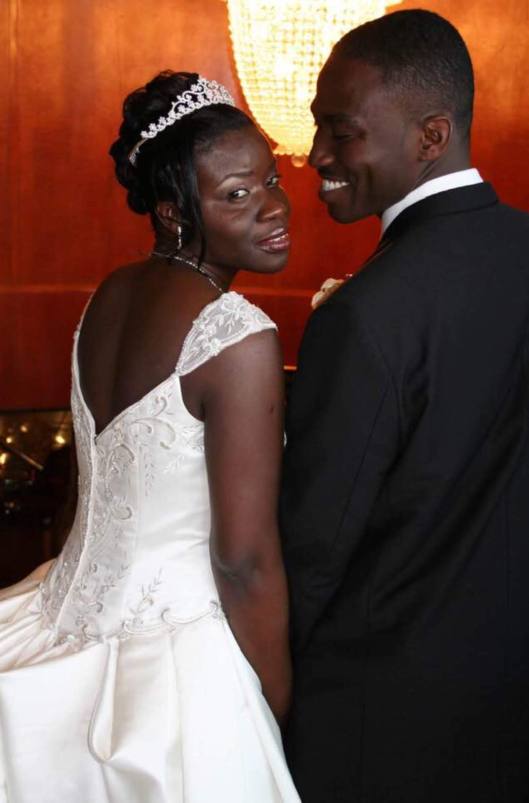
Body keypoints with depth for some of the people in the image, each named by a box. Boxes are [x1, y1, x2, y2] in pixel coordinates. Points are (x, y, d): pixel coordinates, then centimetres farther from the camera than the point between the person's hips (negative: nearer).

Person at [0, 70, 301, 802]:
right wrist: (282, 711, -10)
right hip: (175, 660, -7)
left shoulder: (111, 298, 1)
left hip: (78, 615, 8)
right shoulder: (239, 336, -22)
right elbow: (246, 558, -21)